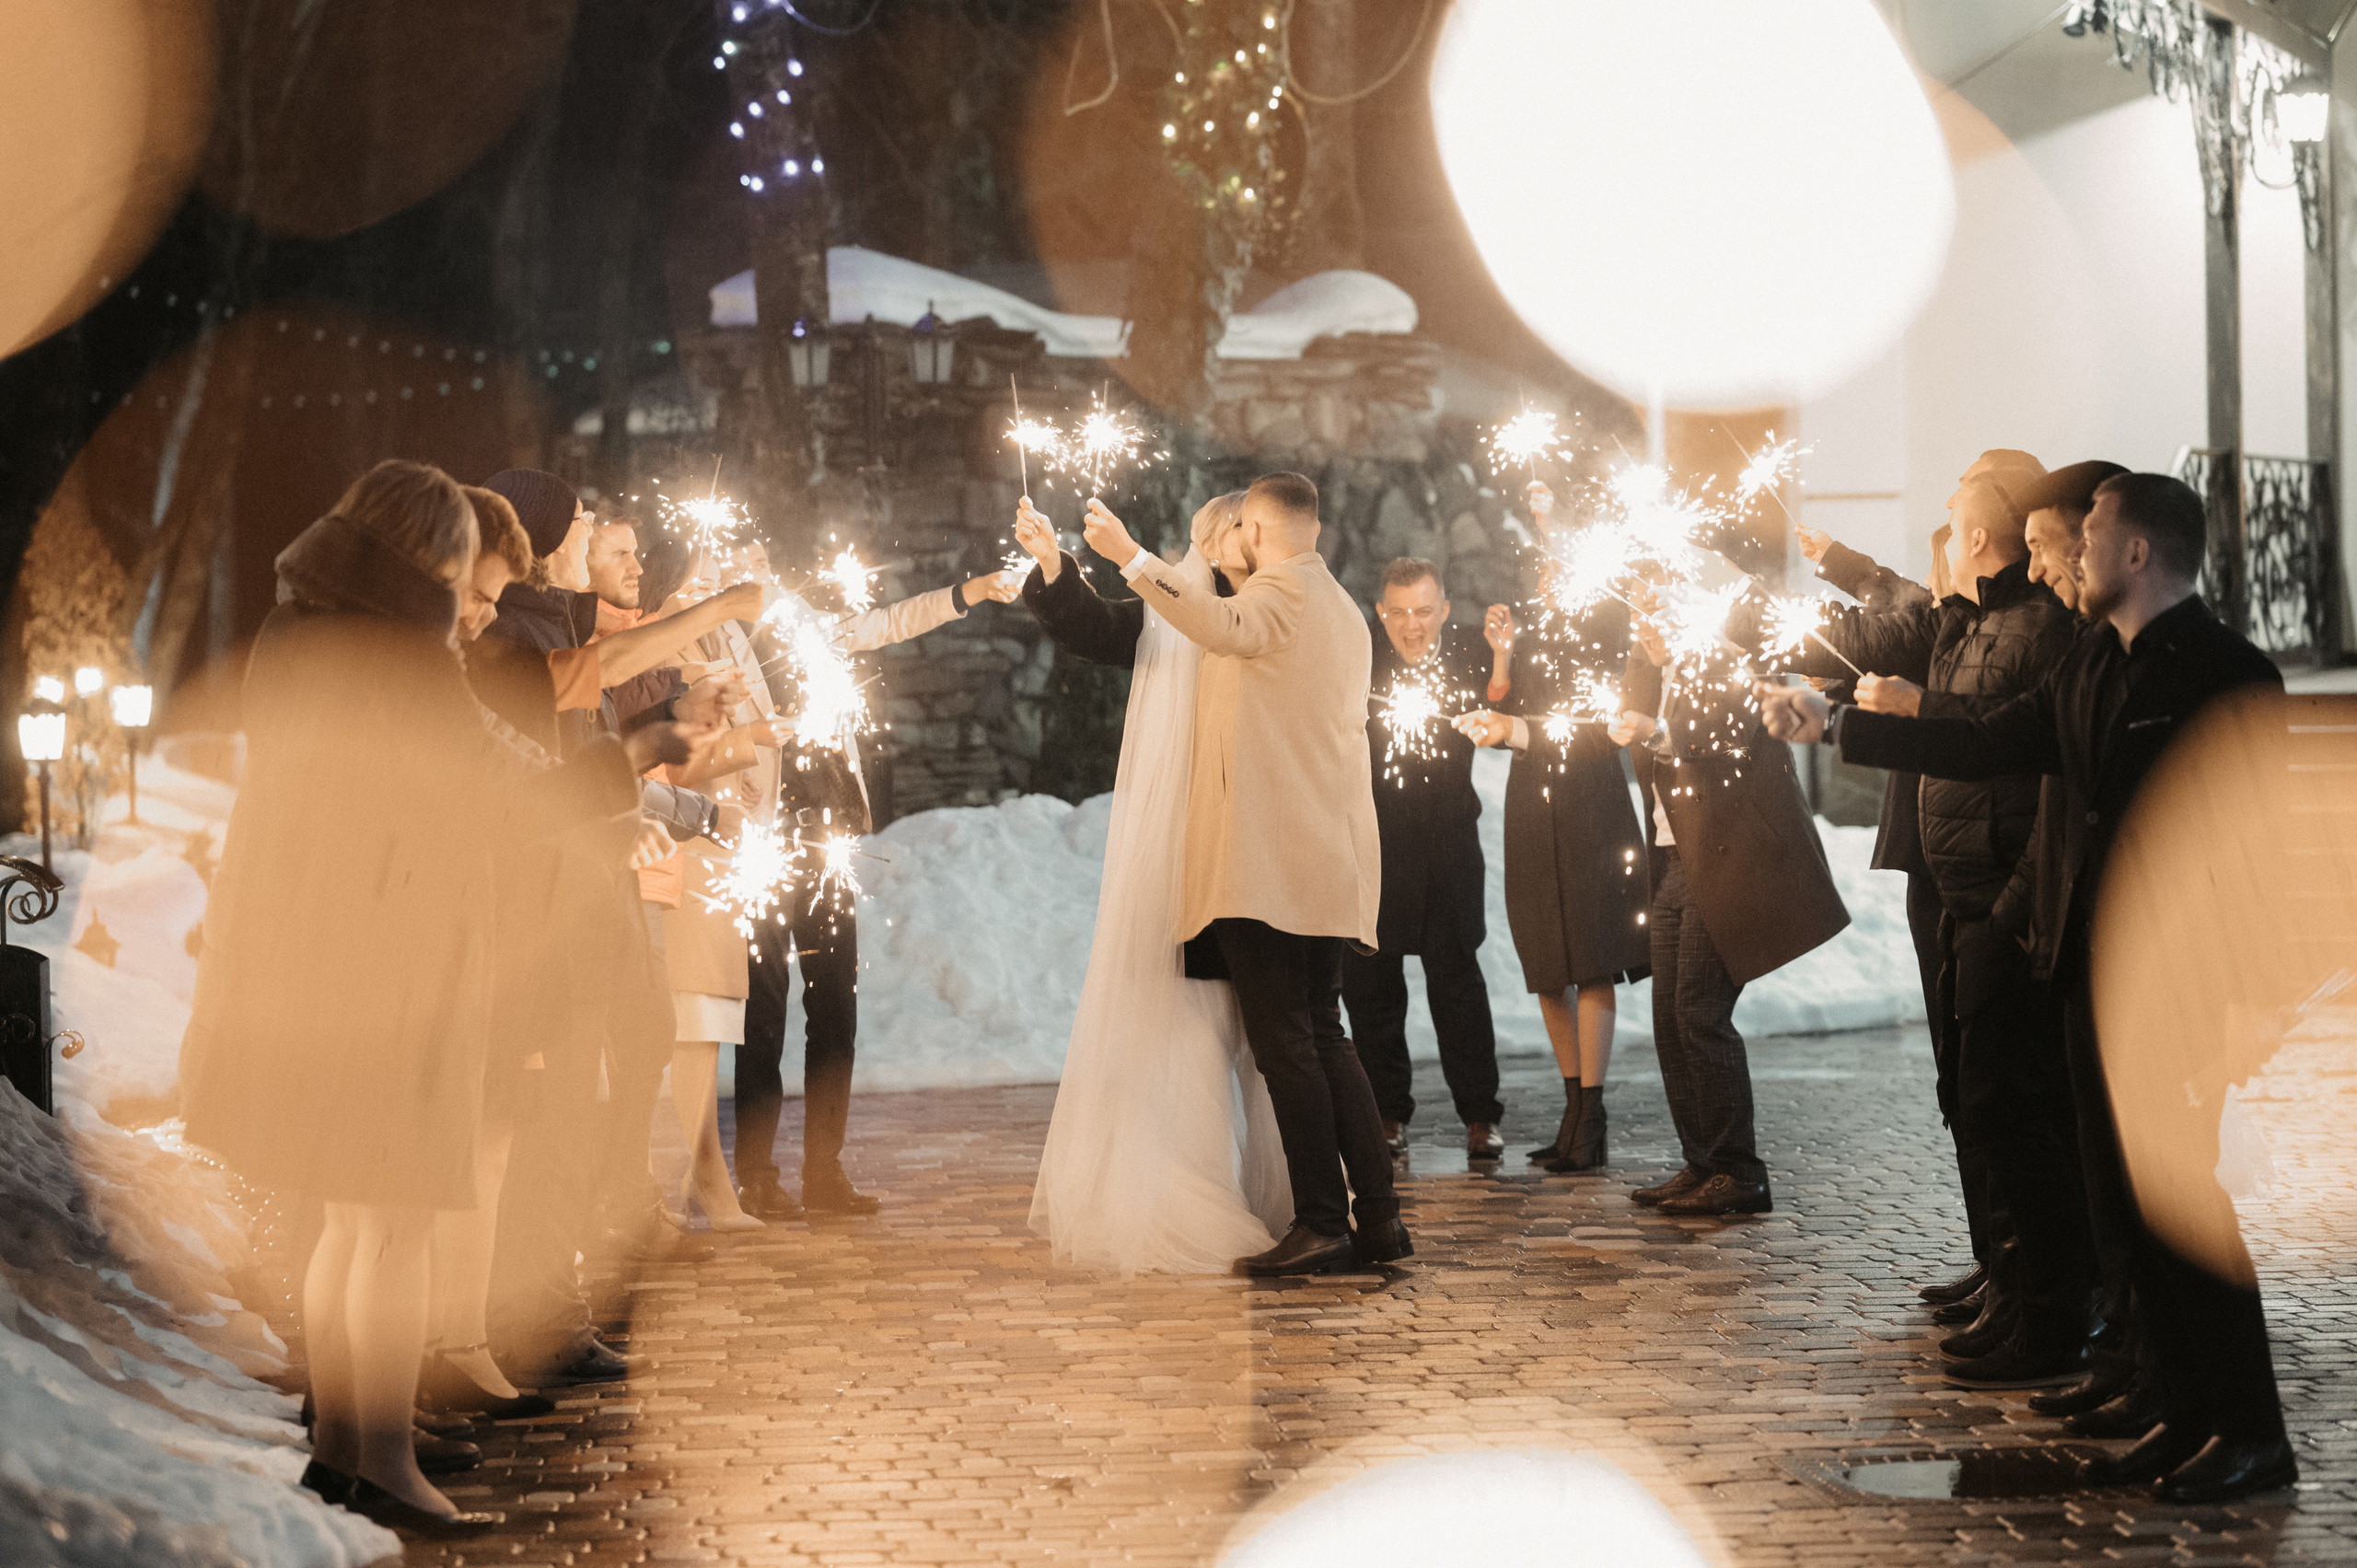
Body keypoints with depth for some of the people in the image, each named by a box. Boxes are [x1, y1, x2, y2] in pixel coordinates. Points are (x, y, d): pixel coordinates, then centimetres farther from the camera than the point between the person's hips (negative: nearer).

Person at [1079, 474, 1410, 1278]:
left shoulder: (1280, 590, -8)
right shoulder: (1342, 609, 23)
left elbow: (1225, 625, -32)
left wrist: (1131, 556, -36)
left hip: (1269, 857, -10)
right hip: (1330, 862, 10)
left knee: (1284, 1040, -10)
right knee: (1323, 1037, 12)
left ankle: (1322, 1225, -12)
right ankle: (1377, 1215, 10)